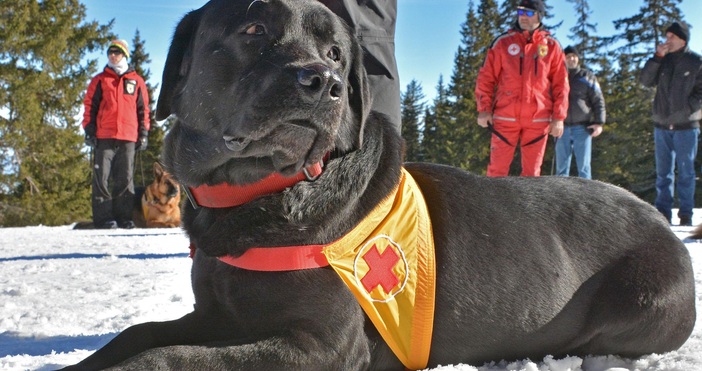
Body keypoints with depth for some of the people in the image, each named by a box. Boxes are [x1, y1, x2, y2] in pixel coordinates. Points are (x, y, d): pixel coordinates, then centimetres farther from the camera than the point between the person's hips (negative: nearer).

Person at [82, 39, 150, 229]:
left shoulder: (136, 81, 15)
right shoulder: (100, 80, 12)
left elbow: (143, 109, 16)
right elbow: (90, 106, 9)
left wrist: (143, 133, 8)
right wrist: (89, 130, -1)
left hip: (128, 137, 1)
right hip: (104, 137, -1)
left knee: (126, 179, 1)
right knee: (102, 177, -5)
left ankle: (123, 216, 6)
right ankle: (103, 217, -3)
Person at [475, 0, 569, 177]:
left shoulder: (551, 46, 7)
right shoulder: (503, 42, 5)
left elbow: (560, 84, 7)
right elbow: (486, 78, 4)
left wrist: (558, 117, 1)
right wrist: (484, 109, -4)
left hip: (538, 119, 1)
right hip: (505, 117, -1)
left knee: (532, 170, 6)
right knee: (497, 168, -2)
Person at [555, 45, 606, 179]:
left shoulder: (587, 76, 8)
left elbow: (598, 101, 5)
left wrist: (599, 123, -5)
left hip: (583, 128, -1)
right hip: (563, 128, 2)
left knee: (584, 166, -1)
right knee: (561, 167, 3)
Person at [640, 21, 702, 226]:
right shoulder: (662, 60, 8)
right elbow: (645, 80, -3)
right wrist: (657, 57, -11)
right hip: (661, 125, 3)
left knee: (685, 171, 3)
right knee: (663, 172, 7)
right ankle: (663, 212, 12)